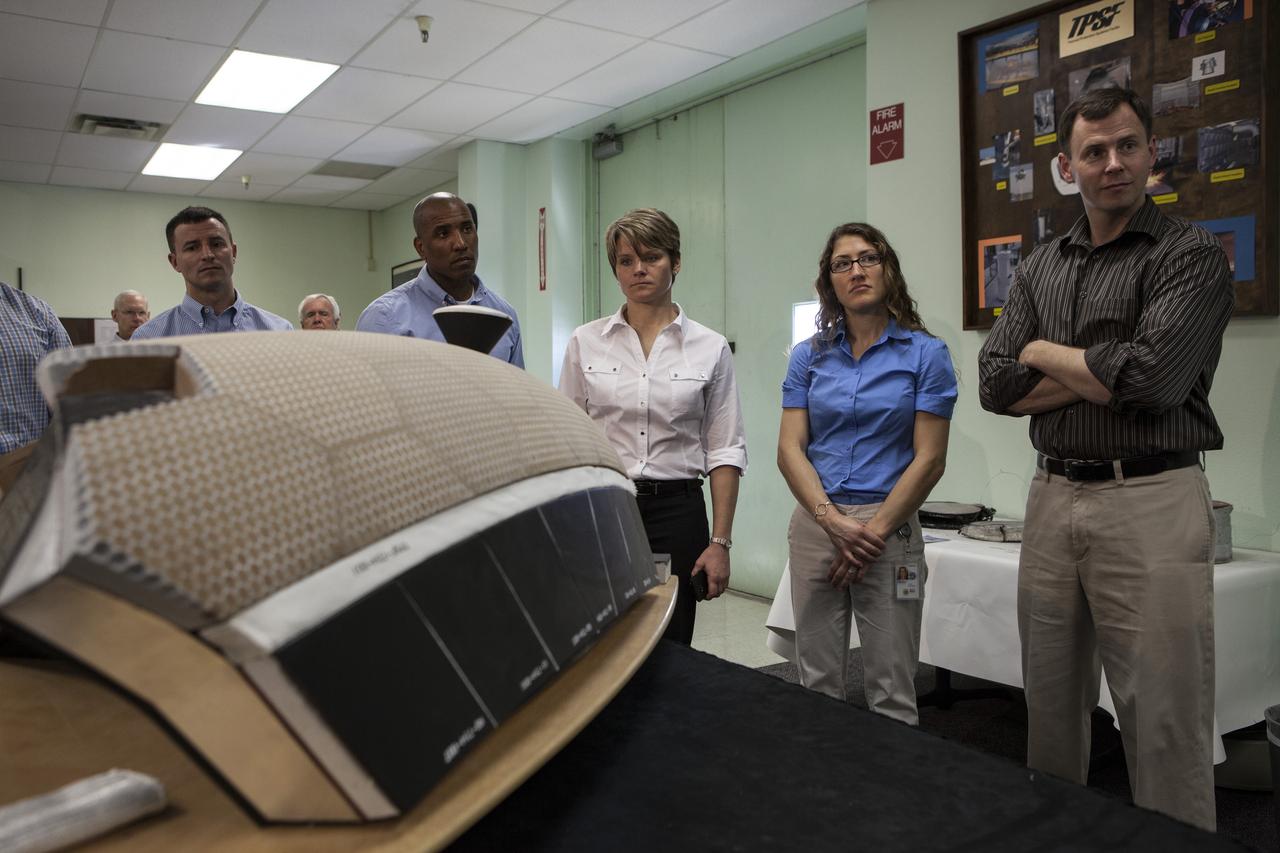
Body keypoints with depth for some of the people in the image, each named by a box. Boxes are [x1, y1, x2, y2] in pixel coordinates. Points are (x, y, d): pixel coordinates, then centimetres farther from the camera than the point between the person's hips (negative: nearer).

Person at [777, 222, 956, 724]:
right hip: (814, 526, 3)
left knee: (891, 692, 4)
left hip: (890, 530, -2)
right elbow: (789, 449, 0)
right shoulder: (809, 356, 7)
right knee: (818, 683, 11)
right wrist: (832, 520, -13)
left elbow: (929, 458, -5)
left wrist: (873, 532, -11)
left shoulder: (925, 353, 0)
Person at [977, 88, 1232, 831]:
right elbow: (998, 387, 2)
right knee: (1052, 707, 16)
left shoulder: (1191, 255, -4)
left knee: (1166, 727, 2)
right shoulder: (1041, 268, 12)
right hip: (1052, 498, 6)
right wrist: (1106, 372, -9)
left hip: (1151, 503, -5)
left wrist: (1046, 353, -4)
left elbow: (1153, 379, -19)